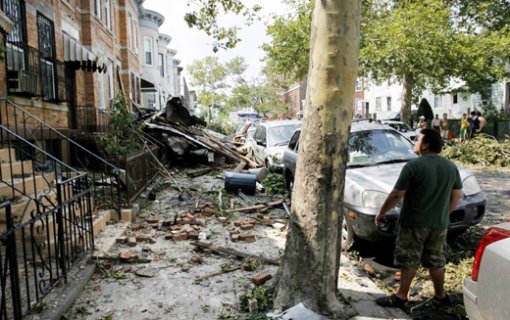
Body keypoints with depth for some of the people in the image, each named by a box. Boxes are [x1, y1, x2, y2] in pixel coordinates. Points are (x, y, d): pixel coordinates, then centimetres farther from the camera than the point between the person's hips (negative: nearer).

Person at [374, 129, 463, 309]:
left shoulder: (414, 166, -16)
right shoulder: (451, 167, 4)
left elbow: (396, 195, -16)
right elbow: (457, 195, 12)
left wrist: (381, 212, -4)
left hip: (414, 223, -6)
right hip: (439, 224, 6)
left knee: (409, 261, 4)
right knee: (436, 261, 18)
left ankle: (401, 297, 12)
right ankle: (440, 296, 29)